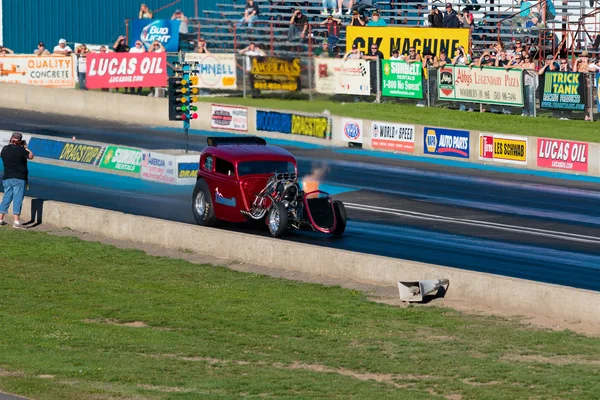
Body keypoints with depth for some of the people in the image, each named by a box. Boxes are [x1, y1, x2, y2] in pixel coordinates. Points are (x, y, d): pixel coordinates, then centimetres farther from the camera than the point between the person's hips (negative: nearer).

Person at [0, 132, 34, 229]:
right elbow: (31, 156, -2)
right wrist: (25, 148, 12)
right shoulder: (20, 150, -12)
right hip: (19, 178, -5)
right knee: (18, 199, -6)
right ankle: (16, 221, -12)